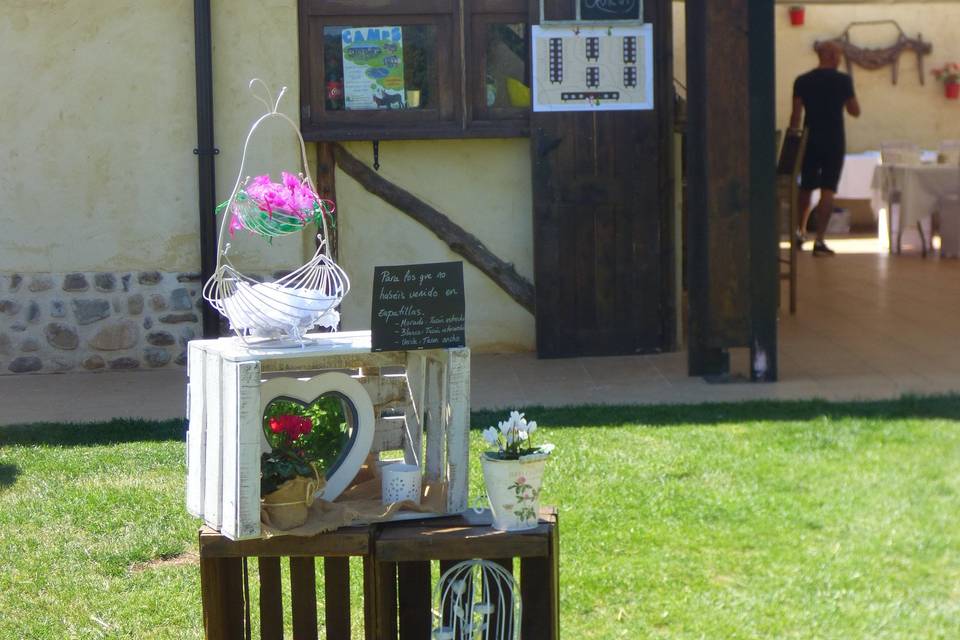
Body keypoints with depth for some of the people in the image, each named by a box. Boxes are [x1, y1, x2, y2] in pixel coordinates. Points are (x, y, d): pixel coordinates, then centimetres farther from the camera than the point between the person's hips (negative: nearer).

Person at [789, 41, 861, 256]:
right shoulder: (843, 80, -6)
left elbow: (796, 114, -1)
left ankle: (800, 232, 31)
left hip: (810, 141, 3)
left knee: (806, 188, 19)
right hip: (834, 143, -3)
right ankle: (819, 240, -8)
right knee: (828, 190, -2)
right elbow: (855, 111, 1)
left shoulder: (802, 81, 0)